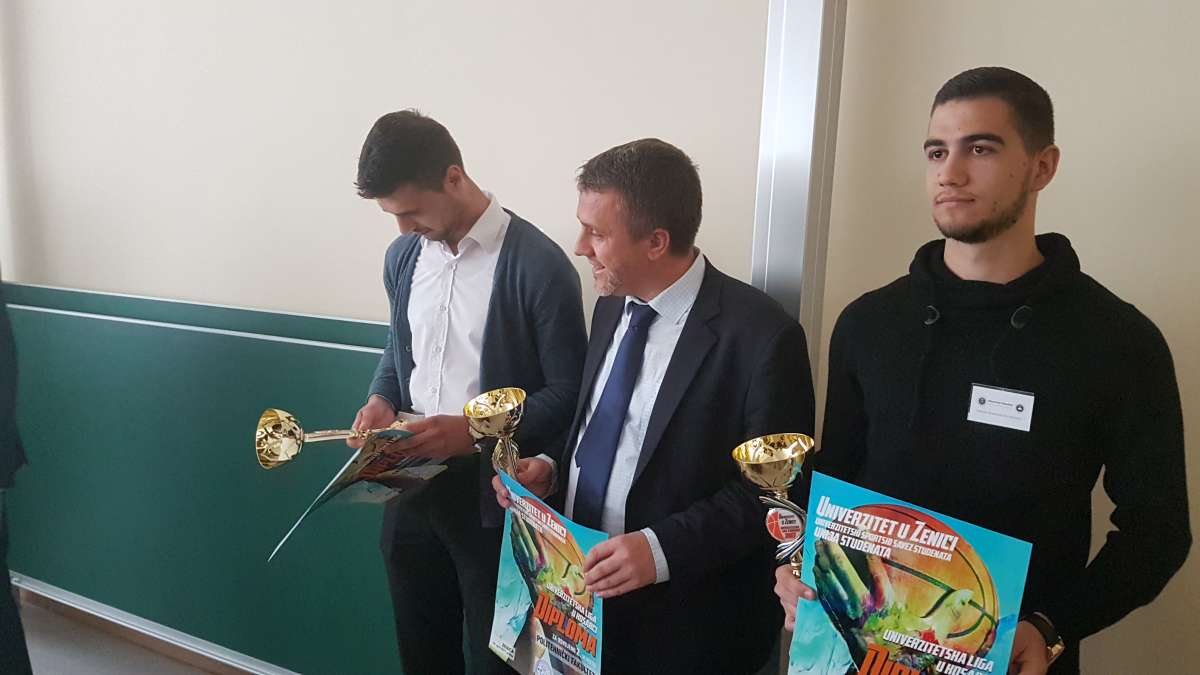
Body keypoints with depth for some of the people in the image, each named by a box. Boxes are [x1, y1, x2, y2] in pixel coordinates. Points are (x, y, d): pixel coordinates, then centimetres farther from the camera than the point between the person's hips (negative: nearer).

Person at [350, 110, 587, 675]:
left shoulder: (538, 264, -17)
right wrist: (381, 400, -2)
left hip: (492, 491, -6)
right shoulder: (403, 256, 5)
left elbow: (568, 392, -13)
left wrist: (477, 431, -25)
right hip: (411, 484, 6)